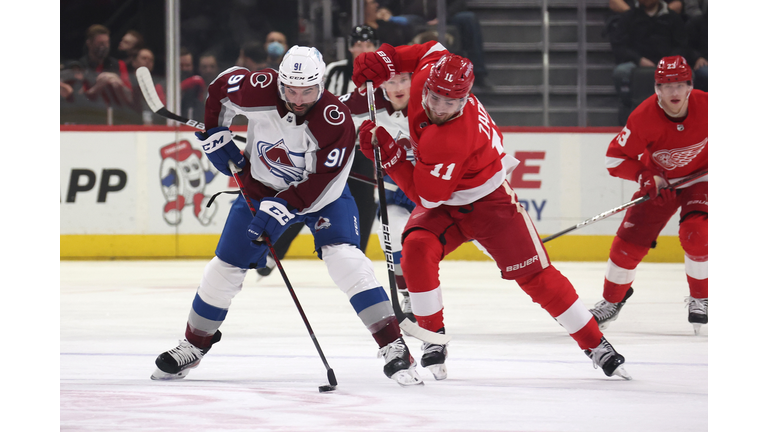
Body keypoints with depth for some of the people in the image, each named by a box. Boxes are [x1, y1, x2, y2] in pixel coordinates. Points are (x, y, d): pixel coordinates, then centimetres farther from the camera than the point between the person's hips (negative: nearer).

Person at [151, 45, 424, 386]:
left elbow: (322, 184, -31)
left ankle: (392, 346, -23)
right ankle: (194, 344, 25)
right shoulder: (259, 90, -25)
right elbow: (220, 87, -3)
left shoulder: (337, 121, -32)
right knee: (226, 266, 3)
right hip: (261, 186, 3)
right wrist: (215, 135, -6)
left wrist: (282, 208, -38)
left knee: (344, 256, -23)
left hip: (320, 193, -3)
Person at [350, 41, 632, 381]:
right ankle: (433, 339, -7)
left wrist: (387, 152, -27)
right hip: (442, 204, 7)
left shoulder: (448, 142, -38)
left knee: (535, 275, -6)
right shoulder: (425, 74, -19)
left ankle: (596, 346, 7)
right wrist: (381, 61, -2)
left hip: (488, 201, -7)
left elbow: (425, 196, -29)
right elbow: (432, 51, 5)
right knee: (416, 249, -21)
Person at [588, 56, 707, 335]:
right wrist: (646, 178, -30)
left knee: (695, 234, -24)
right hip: (661, 182, 1)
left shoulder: (706, 107, -24)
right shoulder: (643, 118, -27)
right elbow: (616, 157, -18)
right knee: (629, 240, -4)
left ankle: (700, 299, -4)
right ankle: (612, 300, 18)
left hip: (700, 177, -1)